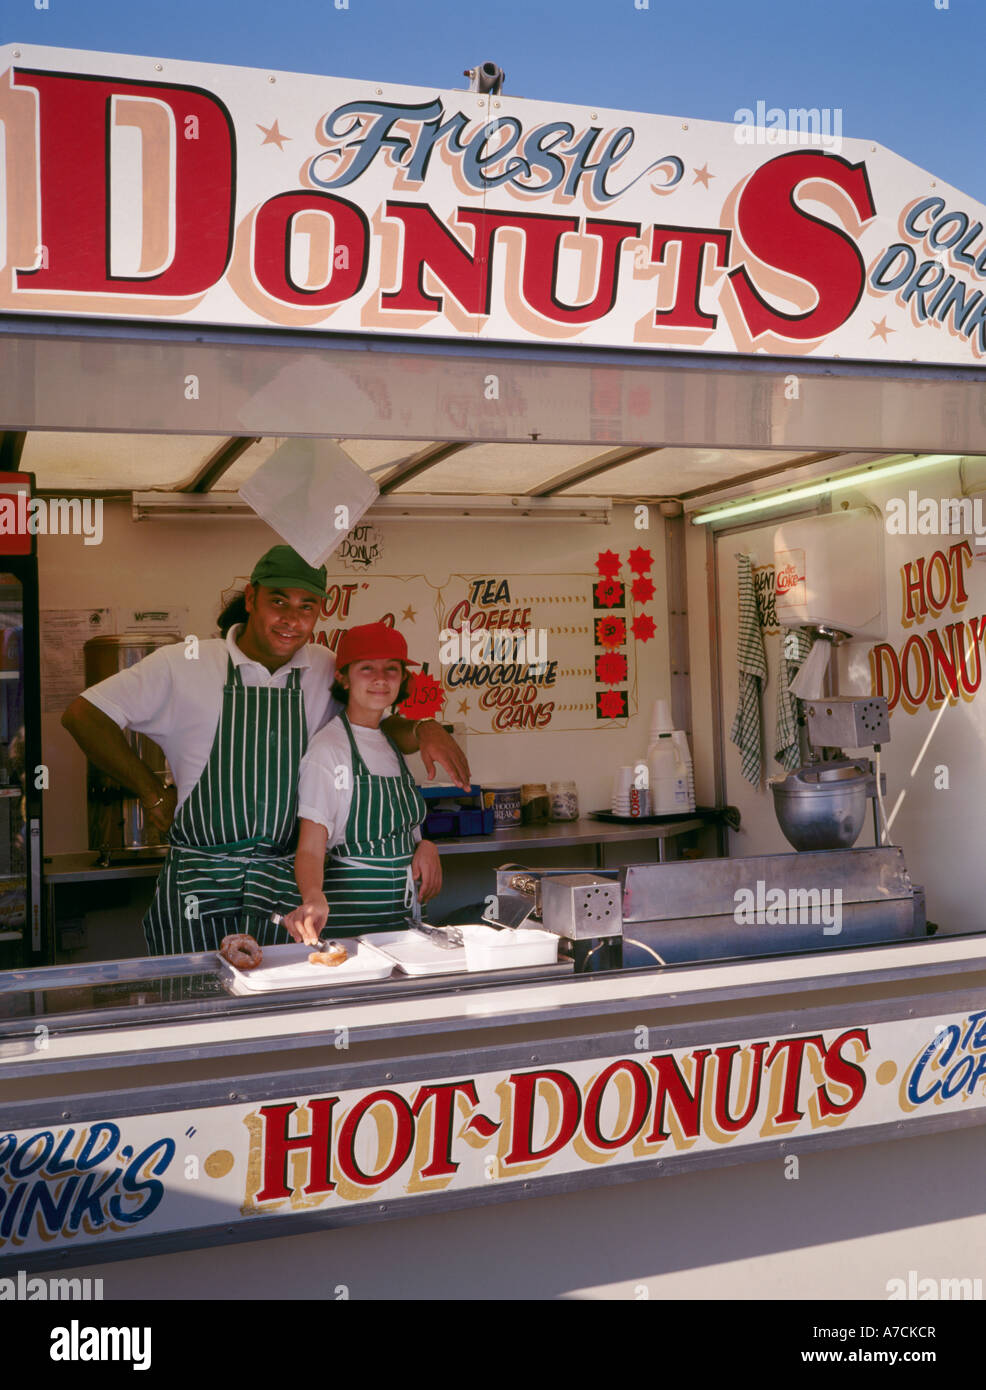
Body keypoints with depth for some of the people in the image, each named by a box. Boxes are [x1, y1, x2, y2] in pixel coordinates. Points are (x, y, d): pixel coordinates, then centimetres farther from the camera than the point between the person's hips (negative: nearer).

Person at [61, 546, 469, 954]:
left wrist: (424, 729, -12)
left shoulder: (328, 671, 6)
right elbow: (83, 715, -1)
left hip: (284, 888, 2)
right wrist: (153, 795, -3)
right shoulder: (182, 664, -3)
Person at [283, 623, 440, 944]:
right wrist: (314, 899, -37)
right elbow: (310, 848, -18)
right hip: (348, 917, -7)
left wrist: (425, 845, 0)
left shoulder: (392, 744, 11)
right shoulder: (328, 748, -11)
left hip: (403, 915, 7)